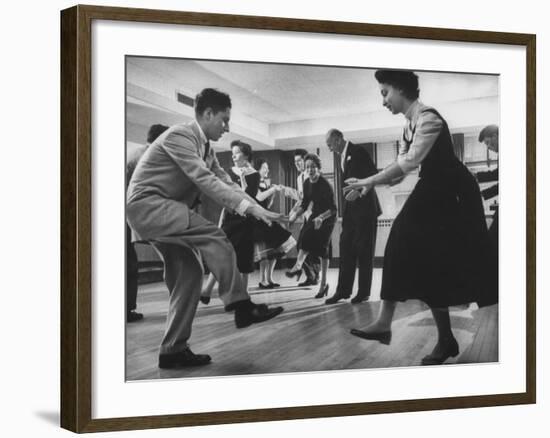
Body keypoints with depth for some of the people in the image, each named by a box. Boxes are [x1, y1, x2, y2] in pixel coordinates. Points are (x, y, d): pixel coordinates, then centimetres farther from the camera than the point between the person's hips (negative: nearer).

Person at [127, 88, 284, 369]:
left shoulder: (206, 148, 13)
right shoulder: (179, 136, -17)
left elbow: (225, 183, 10)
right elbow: (203, 179, -27)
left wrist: (258, 210, -4)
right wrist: (248, 207, -31)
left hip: (166, 213, 10)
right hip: (147, 205, -10)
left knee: (188, 275, 3)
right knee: (213, 236, -24)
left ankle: (173, 350, 7)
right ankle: (241, 306, -22)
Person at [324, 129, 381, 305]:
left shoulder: (358, 152, -12)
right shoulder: (342, 156, 12)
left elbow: (373, 176, -14)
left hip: (365, 207, -8)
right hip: (350, 209, 8)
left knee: (364, 250, -1)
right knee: (346, 248, 5)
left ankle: (363, 292, 5)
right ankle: (343, 290, 7)